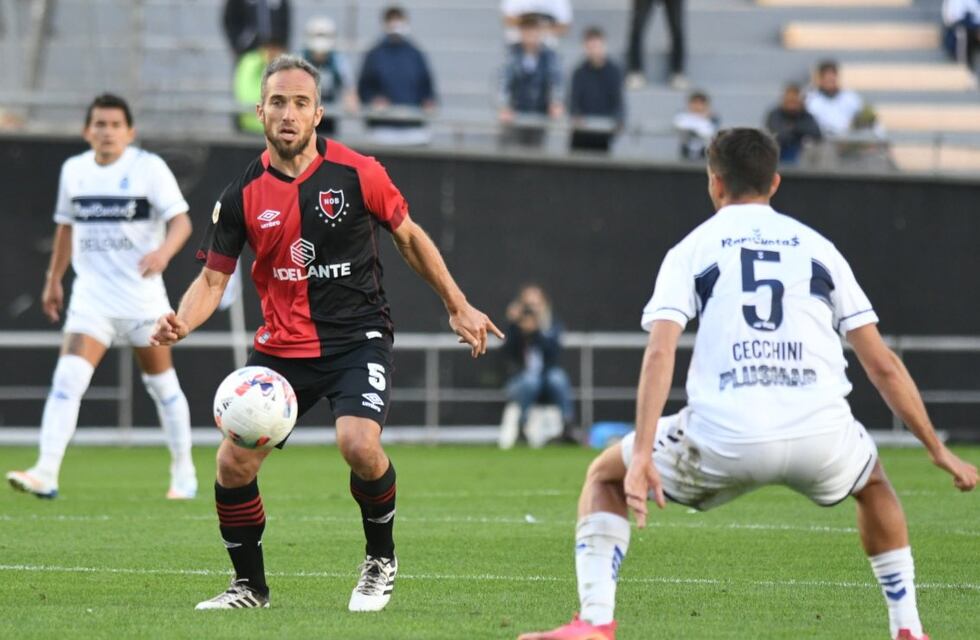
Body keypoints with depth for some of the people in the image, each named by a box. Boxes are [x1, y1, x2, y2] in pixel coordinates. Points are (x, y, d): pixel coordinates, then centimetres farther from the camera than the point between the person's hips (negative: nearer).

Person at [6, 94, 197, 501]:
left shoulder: (149, 167, -7)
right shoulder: (73, 170, 6)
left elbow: (181, 221, -14)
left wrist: (164, 251, -34)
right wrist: (53, 279, 23)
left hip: (143, 296, -3)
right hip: (91, 296, 3)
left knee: (161, 384, 8)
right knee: (68, 378, -14)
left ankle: (183, 473, 25)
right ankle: (46, 474, -21)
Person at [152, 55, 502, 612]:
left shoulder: (358, 174, -8)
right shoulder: (243, 195, -3)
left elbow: (409, 236, 7)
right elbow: (214, 277, 3)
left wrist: (458, 306, 9)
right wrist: (182, 322, -18)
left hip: (357, 336, -3)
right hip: (282, 346, 3)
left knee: (359, 445, -27)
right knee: (234, 463, -7)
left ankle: (382, 560, 1)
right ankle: (250, 585, 17)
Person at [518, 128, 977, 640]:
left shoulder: (691, 250, 14)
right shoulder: (818, 248, 20)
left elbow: (660, 353, -3)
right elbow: (883, 366, 17)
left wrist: (642, 456, -9)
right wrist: (938, 451, 24)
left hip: (725, 438, -2)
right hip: (821, 435, 2)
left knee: (605, 478, 23)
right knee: (873, 485, 38)